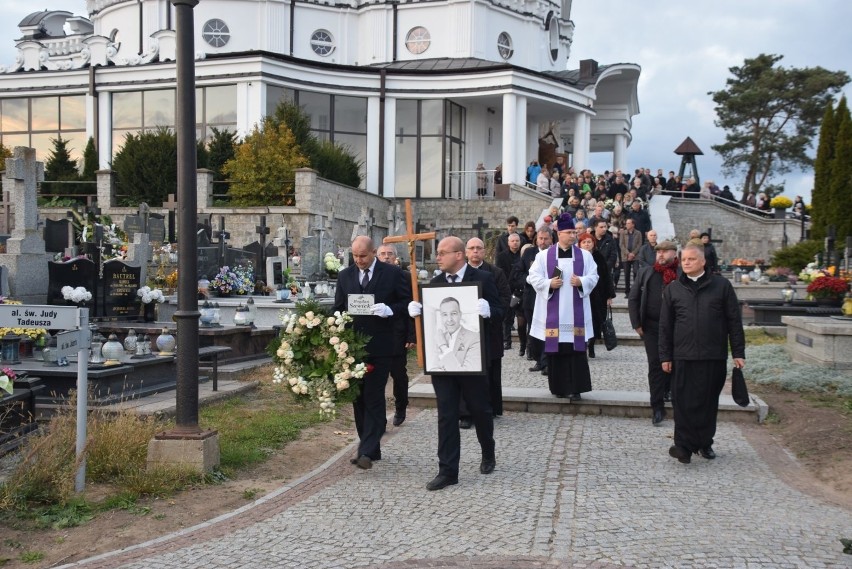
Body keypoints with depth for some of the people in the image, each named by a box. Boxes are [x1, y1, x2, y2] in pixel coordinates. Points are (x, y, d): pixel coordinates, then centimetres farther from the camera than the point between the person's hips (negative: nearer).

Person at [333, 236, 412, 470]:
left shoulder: (393, 274, -3)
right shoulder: (345, 276, 9)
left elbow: (409, 302, -1)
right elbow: (338, 308, 11)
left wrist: (390, 310, -19)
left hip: (380, 347, -5)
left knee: (374, 397, -7)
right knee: (359, 398, 9)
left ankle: (367, 451, -7)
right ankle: (370, 448, 19)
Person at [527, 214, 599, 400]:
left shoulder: (585, 255, 8)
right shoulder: (544, 255, 3)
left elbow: (593, 276, 6)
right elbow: (533, 277, 2)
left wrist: (581, 282, -14)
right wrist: (549, 284, -14)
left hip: (575, 311, 1)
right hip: (553, 312, -1)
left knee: (576, 349, -3)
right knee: (555, 350, 2)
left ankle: (574, 387, 1)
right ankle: (558, 386, 13)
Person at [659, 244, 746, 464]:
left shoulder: (721, 286, 3)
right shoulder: (673, 289, 7)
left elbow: (734, 321, 4)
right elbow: (665, 326, 8)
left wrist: (738, 353, 1)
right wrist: (665, 356, 4)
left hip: (714, 357, 0)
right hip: (683, 357, 0)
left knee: (709, 402, 10)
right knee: (684, 402, -3)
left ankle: (705, 443, 22)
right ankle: (684, 445, 1)